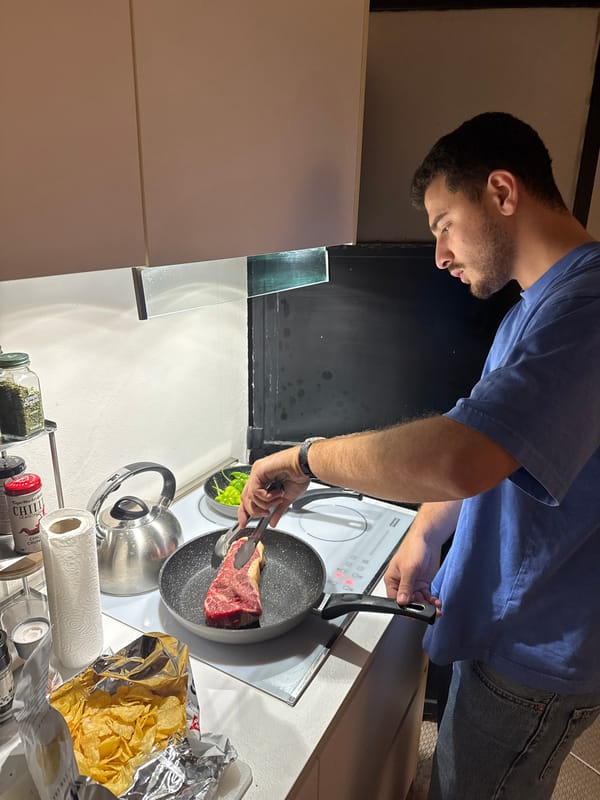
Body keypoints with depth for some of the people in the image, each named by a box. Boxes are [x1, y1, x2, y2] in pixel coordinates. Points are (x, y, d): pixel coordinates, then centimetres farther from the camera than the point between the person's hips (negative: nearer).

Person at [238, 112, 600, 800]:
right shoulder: (538, 305, 7)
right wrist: (424, 535, -1)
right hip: (506, 618, 8)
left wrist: (302, 458, -27)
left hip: (537, 654, -8)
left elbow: (455, 458, -43)